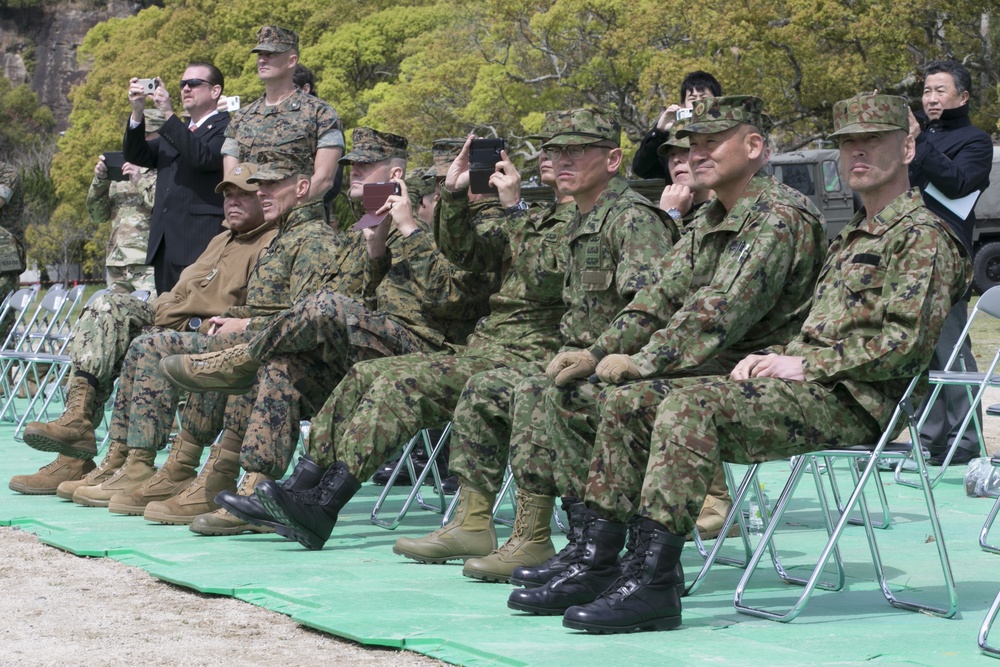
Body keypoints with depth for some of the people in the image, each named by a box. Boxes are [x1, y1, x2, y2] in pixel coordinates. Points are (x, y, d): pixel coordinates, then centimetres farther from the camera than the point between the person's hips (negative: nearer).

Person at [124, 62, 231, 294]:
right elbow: (136, 155, 13)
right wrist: (137, 113, -2)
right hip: (165, 246, 7)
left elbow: (203, 157, -17)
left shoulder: (226, 127, 2)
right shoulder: (174, 133, 25)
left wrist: (168, 114, -17)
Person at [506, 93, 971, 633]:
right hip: (812, 385, 10)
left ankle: (653, 580, -35)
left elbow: (903, 343, -15)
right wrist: (774, 357, 7)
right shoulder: (851, 239, 27)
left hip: (851, 402, -10)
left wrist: (804, 365, -14)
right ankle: (596, 562, -5)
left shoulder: (923, 235, -3)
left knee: (693, 403, -32)